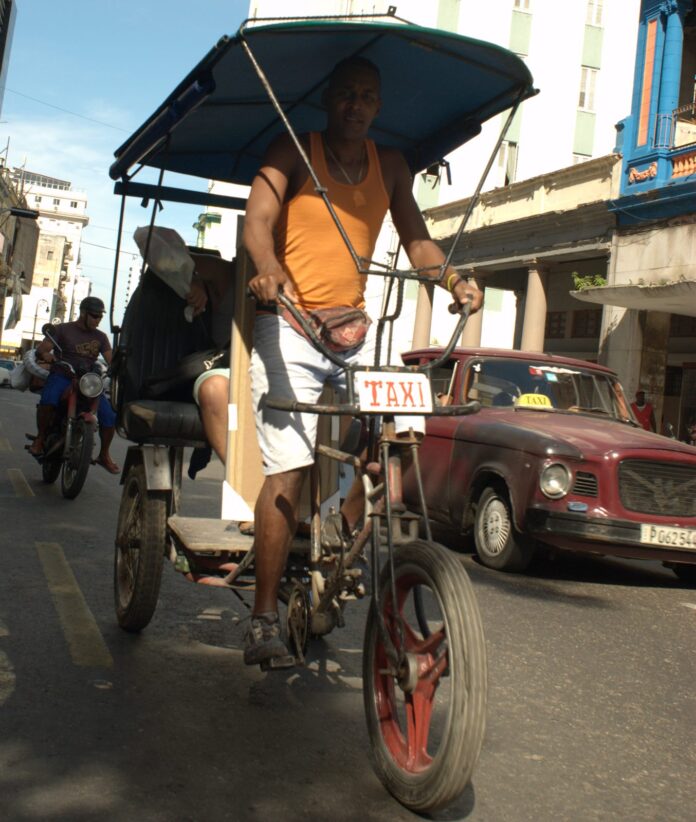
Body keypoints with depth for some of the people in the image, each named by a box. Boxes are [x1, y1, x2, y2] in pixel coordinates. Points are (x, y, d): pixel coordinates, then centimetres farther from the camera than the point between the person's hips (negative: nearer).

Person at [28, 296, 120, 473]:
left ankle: (104, 455, 7)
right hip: (61, 377, -3)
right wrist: (45, 355, -27)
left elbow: (112, 361, 7)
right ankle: (41, 437, -12)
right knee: (48, 400, -37)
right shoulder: (62, 330, 6)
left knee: (109, 416, -15)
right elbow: (40, 350, -2)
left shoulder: (100, 337, 14)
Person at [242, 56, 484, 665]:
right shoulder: (292, 152, 2)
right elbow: (258, 220, -12)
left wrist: (452, 278, -12)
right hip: (290, 324, -4)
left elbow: (415, 237, 8)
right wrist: (270, 271, -33)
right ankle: (264, 617, -7)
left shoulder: (390, 165, 14)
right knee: (289, 468, -13)